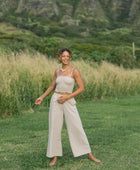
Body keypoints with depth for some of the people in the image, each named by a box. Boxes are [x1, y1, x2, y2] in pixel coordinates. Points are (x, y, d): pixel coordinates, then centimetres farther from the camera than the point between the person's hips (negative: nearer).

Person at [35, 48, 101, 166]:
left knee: (77, 128, -2)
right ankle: (55, 157, 16)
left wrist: (66, 97, -13)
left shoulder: (74, 71, -5)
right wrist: (42, 97, 11)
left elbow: (82, 88, -9)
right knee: (54, 129, 4)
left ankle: (90, 155, 11)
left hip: (69, 102, -3)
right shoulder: (57, 71, 8)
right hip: (56, 101, 3)